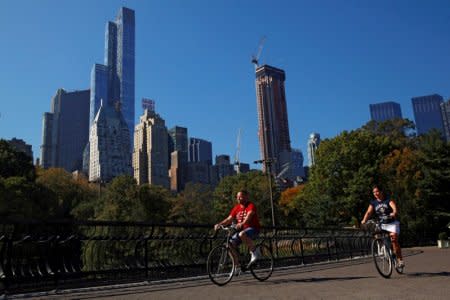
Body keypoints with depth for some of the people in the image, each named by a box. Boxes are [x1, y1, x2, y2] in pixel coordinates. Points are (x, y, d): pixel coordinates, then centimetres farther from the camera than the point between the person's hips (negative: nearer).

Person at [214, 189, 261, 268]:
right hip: (241, 230, 7)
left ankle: (255, 251, -20)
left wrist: (242, 223, -48)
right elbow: (229, 219, 6)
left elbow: (249, 215, -29)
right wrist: (219, 224, -11)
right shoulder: (236, 208, 9)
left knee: (242, 234, -39)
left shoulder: (251, 206, -9)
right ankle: (237, 264, 3)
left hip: (253, 228, -7)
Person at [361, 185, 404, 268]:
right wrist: (364, 220, -29)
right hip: (381, 225, 4)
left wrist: (394, 213, -48)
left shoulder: (389, 200, -6)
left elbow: (394, 207, -24)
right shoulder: (373, 203, 3)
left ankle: (400, 259, -10)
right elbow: (369, 212, -10)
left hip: (392, 223, -4)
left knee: (394, 239, -20)